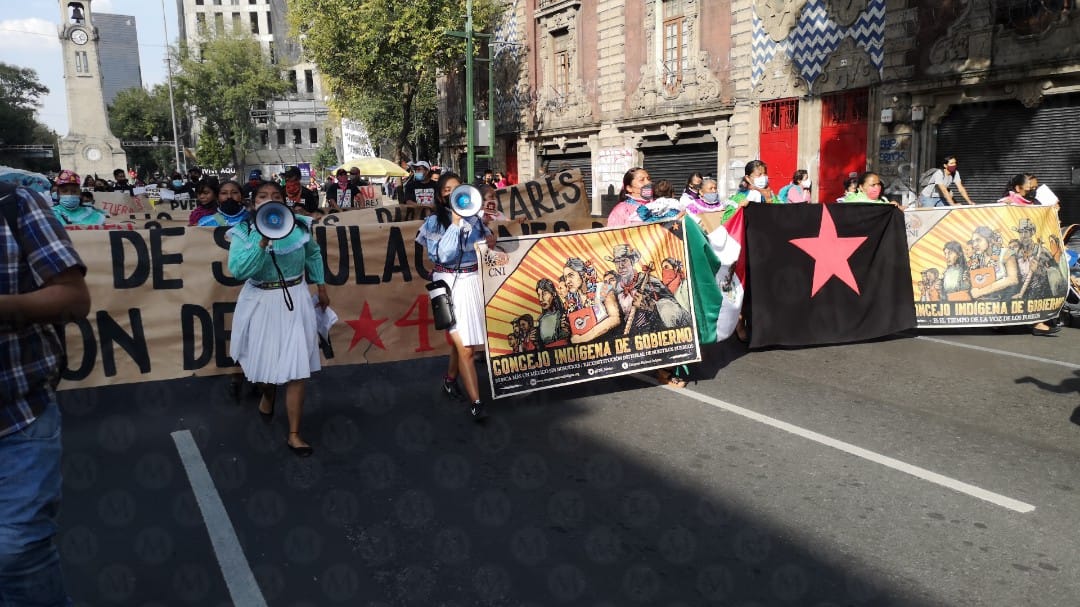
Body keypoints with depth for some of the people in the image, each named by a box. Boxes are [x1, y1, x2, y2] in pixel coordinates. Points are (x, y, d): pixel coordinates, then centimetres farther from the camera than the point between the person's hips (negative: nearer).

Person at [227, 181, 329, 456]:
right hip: (261, 304, 0)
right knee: (263, 360, 18)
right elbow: (237, 270, -25)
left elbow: (313, 254, 16)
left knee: (296, 369, -3)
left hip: (294, 303, 0)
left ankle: (294, 434, 5)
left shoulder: (298, 226, -4)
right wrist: (263, 241, -32)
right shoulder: (243, 232, -10)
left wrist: (321, 286, 19)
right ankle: (268, 395, 54)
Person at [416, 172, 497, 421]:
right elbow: (441, 255, -18)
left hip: (473, 282, 4)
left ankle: (450, 379, 41)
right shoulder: (434, 222, -5)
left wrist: (490, 241, -4)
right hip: (449, 284, -4)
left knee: (463, 341, 13)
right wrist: (455, 223, -18)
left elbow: (485, 244, 20)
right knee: (465, 346, -8)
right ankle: (476, 402, -1)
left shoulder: (474, 218, 7)